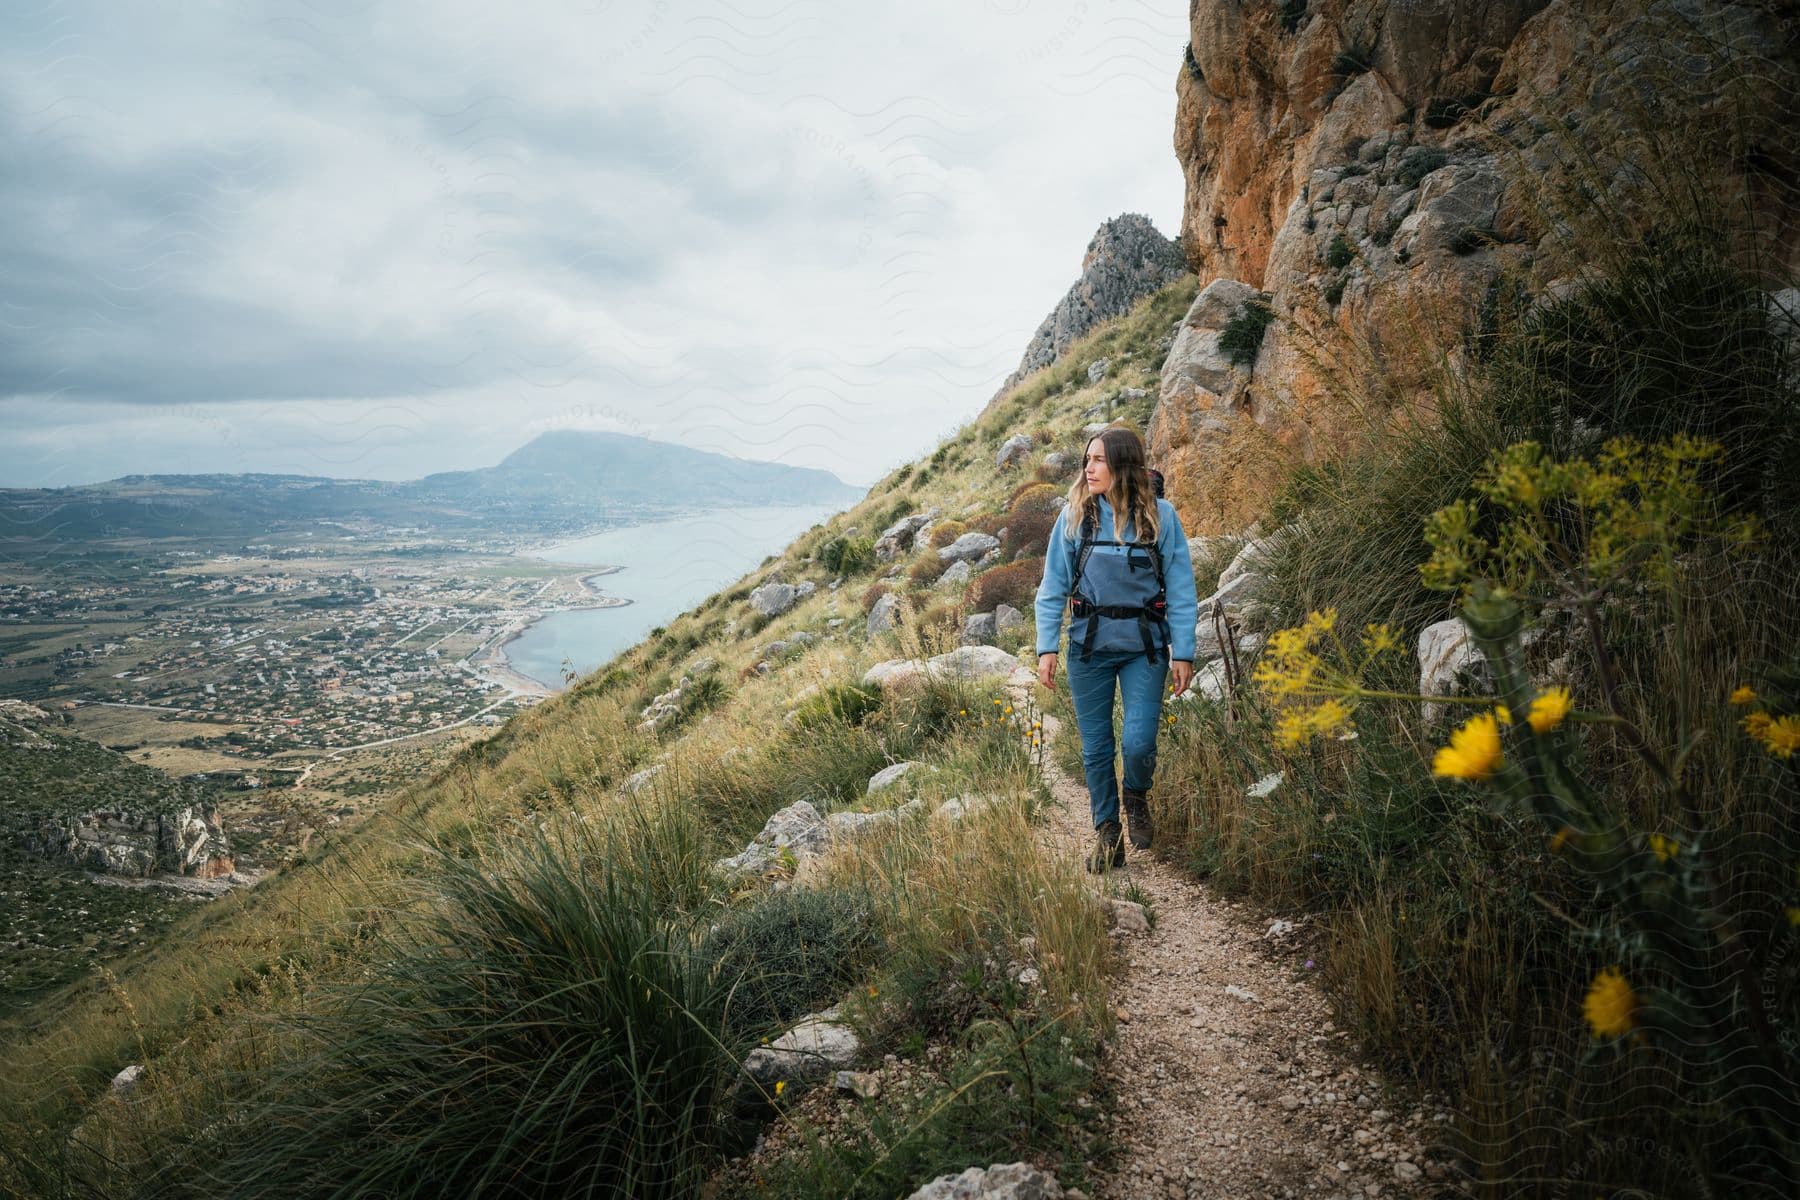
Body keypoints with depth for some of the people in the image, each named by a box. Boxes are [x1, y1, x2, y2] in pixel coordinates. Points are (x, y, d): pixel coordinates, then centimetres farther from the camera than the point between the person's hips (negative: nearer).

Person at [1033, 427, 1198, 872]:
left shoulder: (1160, 515, -3)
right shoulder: (1075, 515, 0)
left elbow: (1180, 589, 0)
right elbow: (1052, 587, 2)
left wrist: (1183, 652, -4)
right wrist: (1046, 647, -5)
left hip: (1144, 647, -1)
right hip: (1089, 645, 1)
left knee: (1139, 742, -10)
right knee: (1095, 749, 7)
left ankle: (1137, 799, 25)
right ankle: (1106, 837, 25)